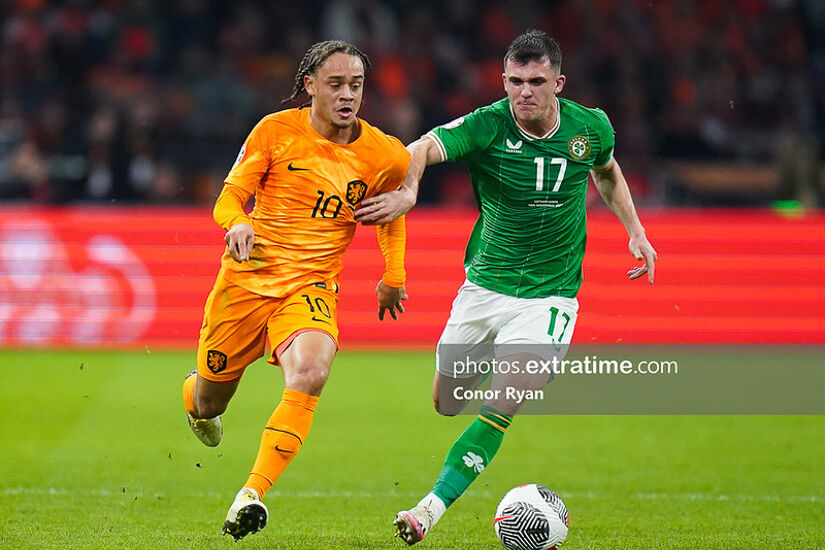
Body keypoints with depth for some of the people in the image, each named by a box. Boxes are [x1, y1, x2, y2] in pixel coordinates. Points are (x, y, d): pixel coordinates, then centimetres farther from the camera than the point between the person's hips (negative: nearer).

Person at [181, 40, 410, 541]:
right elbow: (231, 196, -2)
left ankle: (253, 494, -30)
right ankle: (195, 394, 51)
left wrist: (393, 279, 14)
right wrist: (238, 223, -25)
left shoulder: (383, 156, -1)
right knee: (209, 405, 10)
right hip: (247, 275, 0)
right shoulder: (276, 131, -5)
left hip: (312, 287, 0)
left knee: (311, 373, -32)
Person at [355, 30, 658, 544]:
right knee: (447, 401, 14)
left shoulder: (591, 127, -7)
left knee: (501, 406, -19)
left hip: (550, 296, -1)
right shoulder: (486, 126, -17)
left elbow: (608, 172, 17)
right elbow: (423, 148, -35)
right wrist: (407, 190, -56)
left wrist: (635, 230, 9)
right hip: (485, 286, 1)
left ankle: (432, 508, -18)